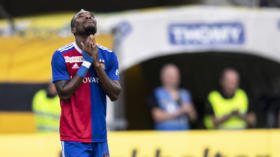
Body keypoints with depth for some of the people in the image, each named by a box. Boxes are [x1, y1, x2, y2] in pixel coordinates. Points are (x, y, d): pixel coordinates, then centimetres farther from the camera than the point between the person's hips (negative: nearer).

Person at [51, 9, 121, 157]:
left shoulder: (108, 56, 7)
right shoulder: (61, 56, -3)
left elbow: (115, 94, -1)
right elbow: (64, 94, -11)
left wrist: (97, 64, -12)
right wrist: (86, 63, -13)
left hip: (100, 135, 4)